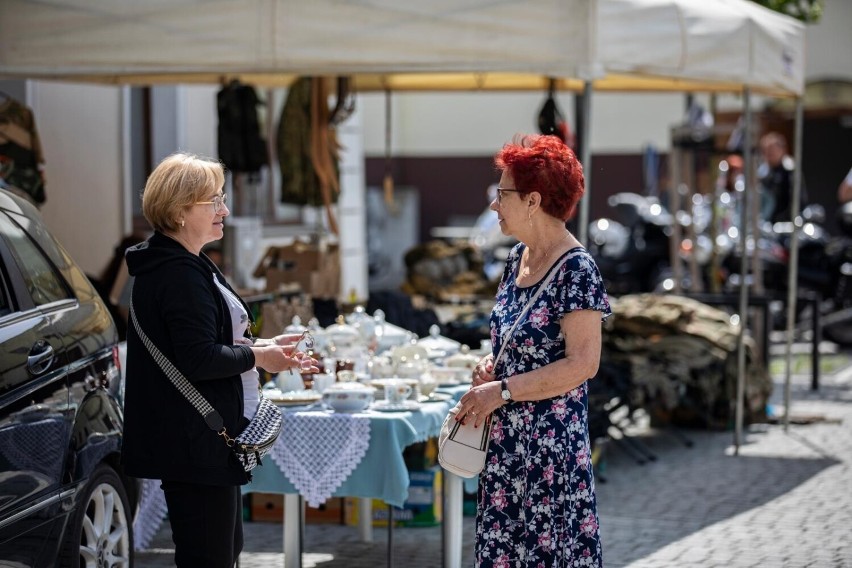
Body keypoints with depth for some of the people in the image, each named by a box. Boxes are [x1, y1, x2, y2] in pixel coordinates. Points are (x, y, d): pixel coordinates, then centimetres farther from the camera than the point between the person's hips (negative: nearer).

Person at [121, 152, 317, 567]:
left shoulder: (188, 267, 15)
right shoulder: (180, 275, -19)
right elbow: (200, 359, -25)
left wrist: (263, 346, 10)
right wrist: (256, 356, -11)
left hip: (196, 439, 11)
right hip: (195, 441, -11)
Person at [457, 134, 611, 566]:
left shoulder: (577, 270, -15)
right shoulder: (518, 257, 10)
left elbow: (583, 363, -21)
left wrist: (501, 390, -19)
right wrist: (490, 366, 3)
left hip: (551, 444, -8)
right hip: (505, 440, 8)